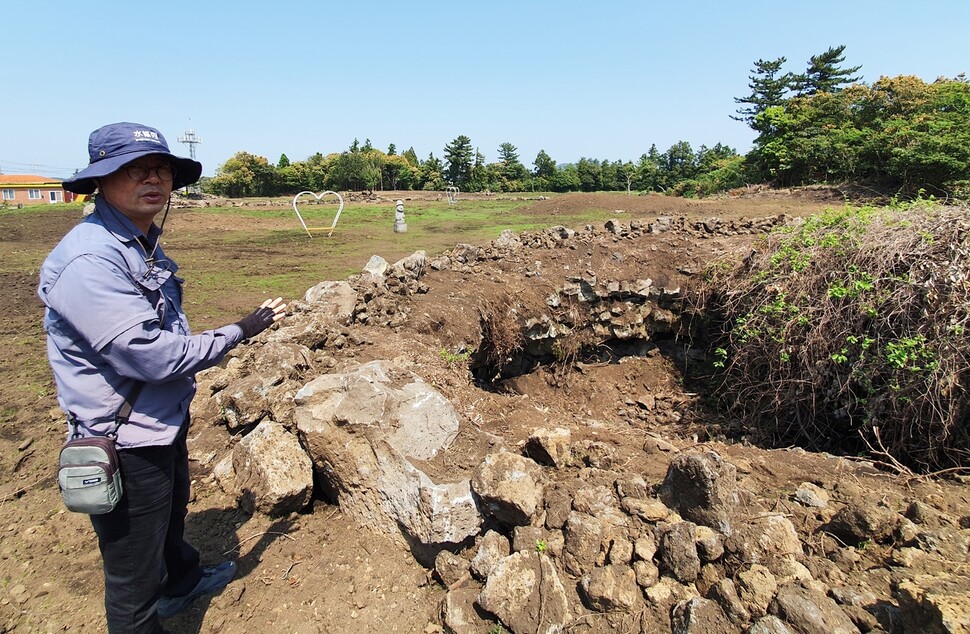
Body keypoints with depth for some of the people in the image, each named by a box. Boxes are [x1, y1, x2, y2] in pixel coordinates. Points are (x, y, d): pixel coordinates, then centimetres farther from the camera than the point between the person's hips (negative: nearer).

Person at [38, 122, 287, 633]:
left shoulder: (141, 242, 4)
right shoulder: (89, 259, -27)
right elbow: (149, 356, -30)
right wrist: (239, 332, -20)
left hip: (165, 423, 10)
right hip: (126, 443, -10)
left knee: (171, 519, 34)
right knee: (134, 573, 12)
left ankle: (181, 582, 60)